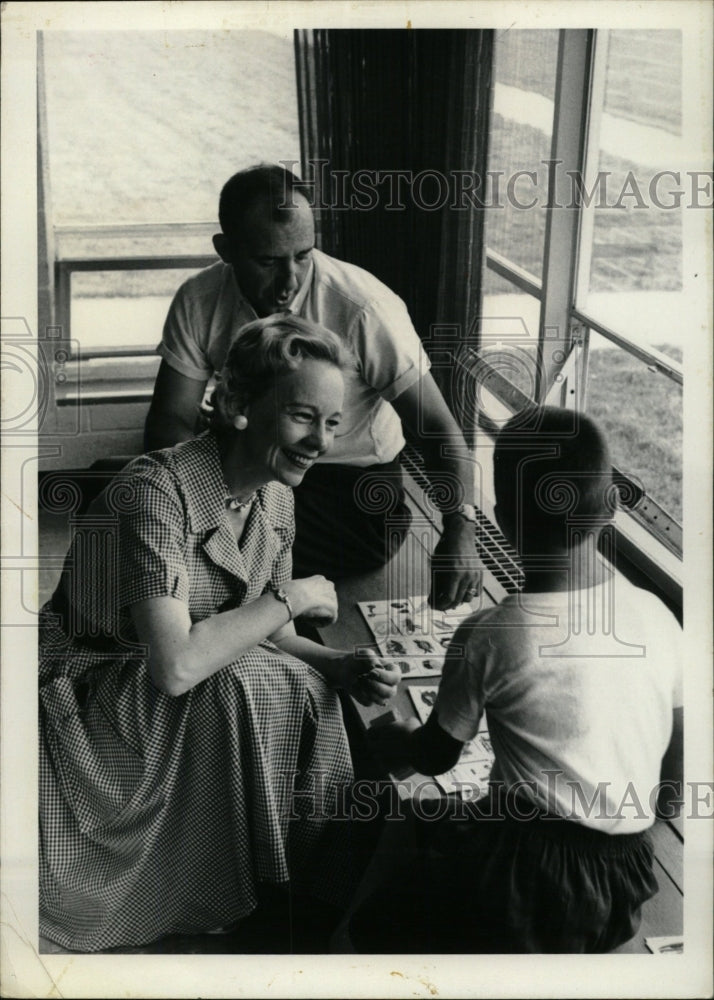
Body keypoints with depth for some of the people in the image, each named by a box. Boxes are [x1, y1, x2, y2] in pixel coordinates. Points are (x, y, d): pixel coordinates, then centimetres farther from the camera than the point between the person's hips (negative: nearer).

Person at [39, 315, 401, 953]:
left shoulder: (274, 496, -2)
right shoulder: (158, 492, -28)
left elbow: (267, 638, 5)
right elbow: (175, 665, -37)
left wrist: (345, 666, -14)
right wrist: (288, 599, -25)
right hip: (85, 703, -7)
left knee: (308, 689, -14)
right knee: (242, 689, -28)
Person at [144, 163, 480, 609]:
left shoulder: (364, 307, -20)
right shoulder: (200, 301, -9)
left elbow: (438, 427, -20)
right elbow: (170, 420, -8)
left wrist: (460, 529, -36)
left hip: (354, 486, -4)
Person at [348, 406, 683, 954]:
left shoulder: (488, 637, -16)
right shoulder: (658, 618, -5)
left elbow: (435, 756, 2)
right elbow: (675, 788, 4)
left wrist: (389, 732, 23)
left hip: (525, 873, -5)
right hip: (626, 883, 5)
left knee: (373, 927, 18)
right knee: (444, 828, 29)